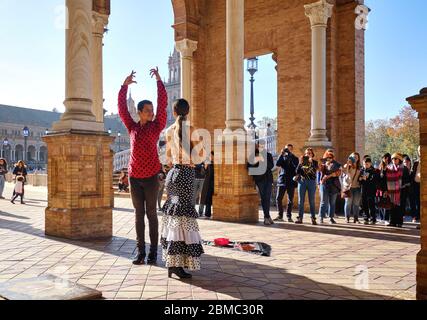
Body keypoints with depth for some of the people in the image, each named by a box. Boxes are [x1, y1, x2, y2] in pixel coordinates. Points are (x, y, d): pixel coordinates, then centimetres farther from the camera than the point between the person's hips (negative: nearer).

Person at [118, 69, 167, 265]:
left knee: (151, 214, 3)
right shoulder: (132, 127, 8)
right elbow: (122, 108, 3)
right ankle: (140, 251, 14)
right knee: (139, 214, 8)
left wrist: (159, 81, -10)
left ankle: (153, 252, 10)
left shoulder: (156, 126, 2)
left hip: (151, 177, -2)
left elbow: (163, 104, -6)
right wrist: (125, 85, -5)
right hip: (134, 177, 2)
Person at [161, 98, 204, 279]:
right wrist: (200, 144, 7)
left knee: (172, 214, 14)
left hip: (173, 173, 6)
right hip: (186, 173, -6)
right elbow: (197, 159, -10)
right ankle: (178, 265, -6)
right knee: (184, 215, -4)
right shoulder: (191, 130, -8)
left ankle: (172, 262, 19)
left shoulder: (169, 131, 8)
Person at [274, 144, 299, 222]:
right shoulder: (283, 157, 13)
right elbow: (277, 164, -5)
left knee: (290, 200, 1)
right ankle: (280, 216, 7)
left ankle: (289, 216, 9)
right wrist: (281, 154, -13)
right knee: (278, 198, -3)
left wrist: (290, 154, -16)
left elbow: (296, 165, -13)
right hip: (282, 180, 1)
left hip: (291, 181, -1)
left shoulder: (295, 158, 9)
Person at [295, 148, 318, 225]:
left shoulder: (315, 162, 9)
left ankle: (313, 218, 0)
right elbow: (297, 171, 2)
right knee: (301, 200, 0)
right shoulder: (301, 162, 12)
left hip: (311, 182, -1)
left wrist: (311, 162, -17)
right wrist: (300, 163, -9)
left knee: (312, 201, -3)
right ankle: (300, 218, 3)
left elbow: (314, 171, -9)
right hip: (302, 181, 2)